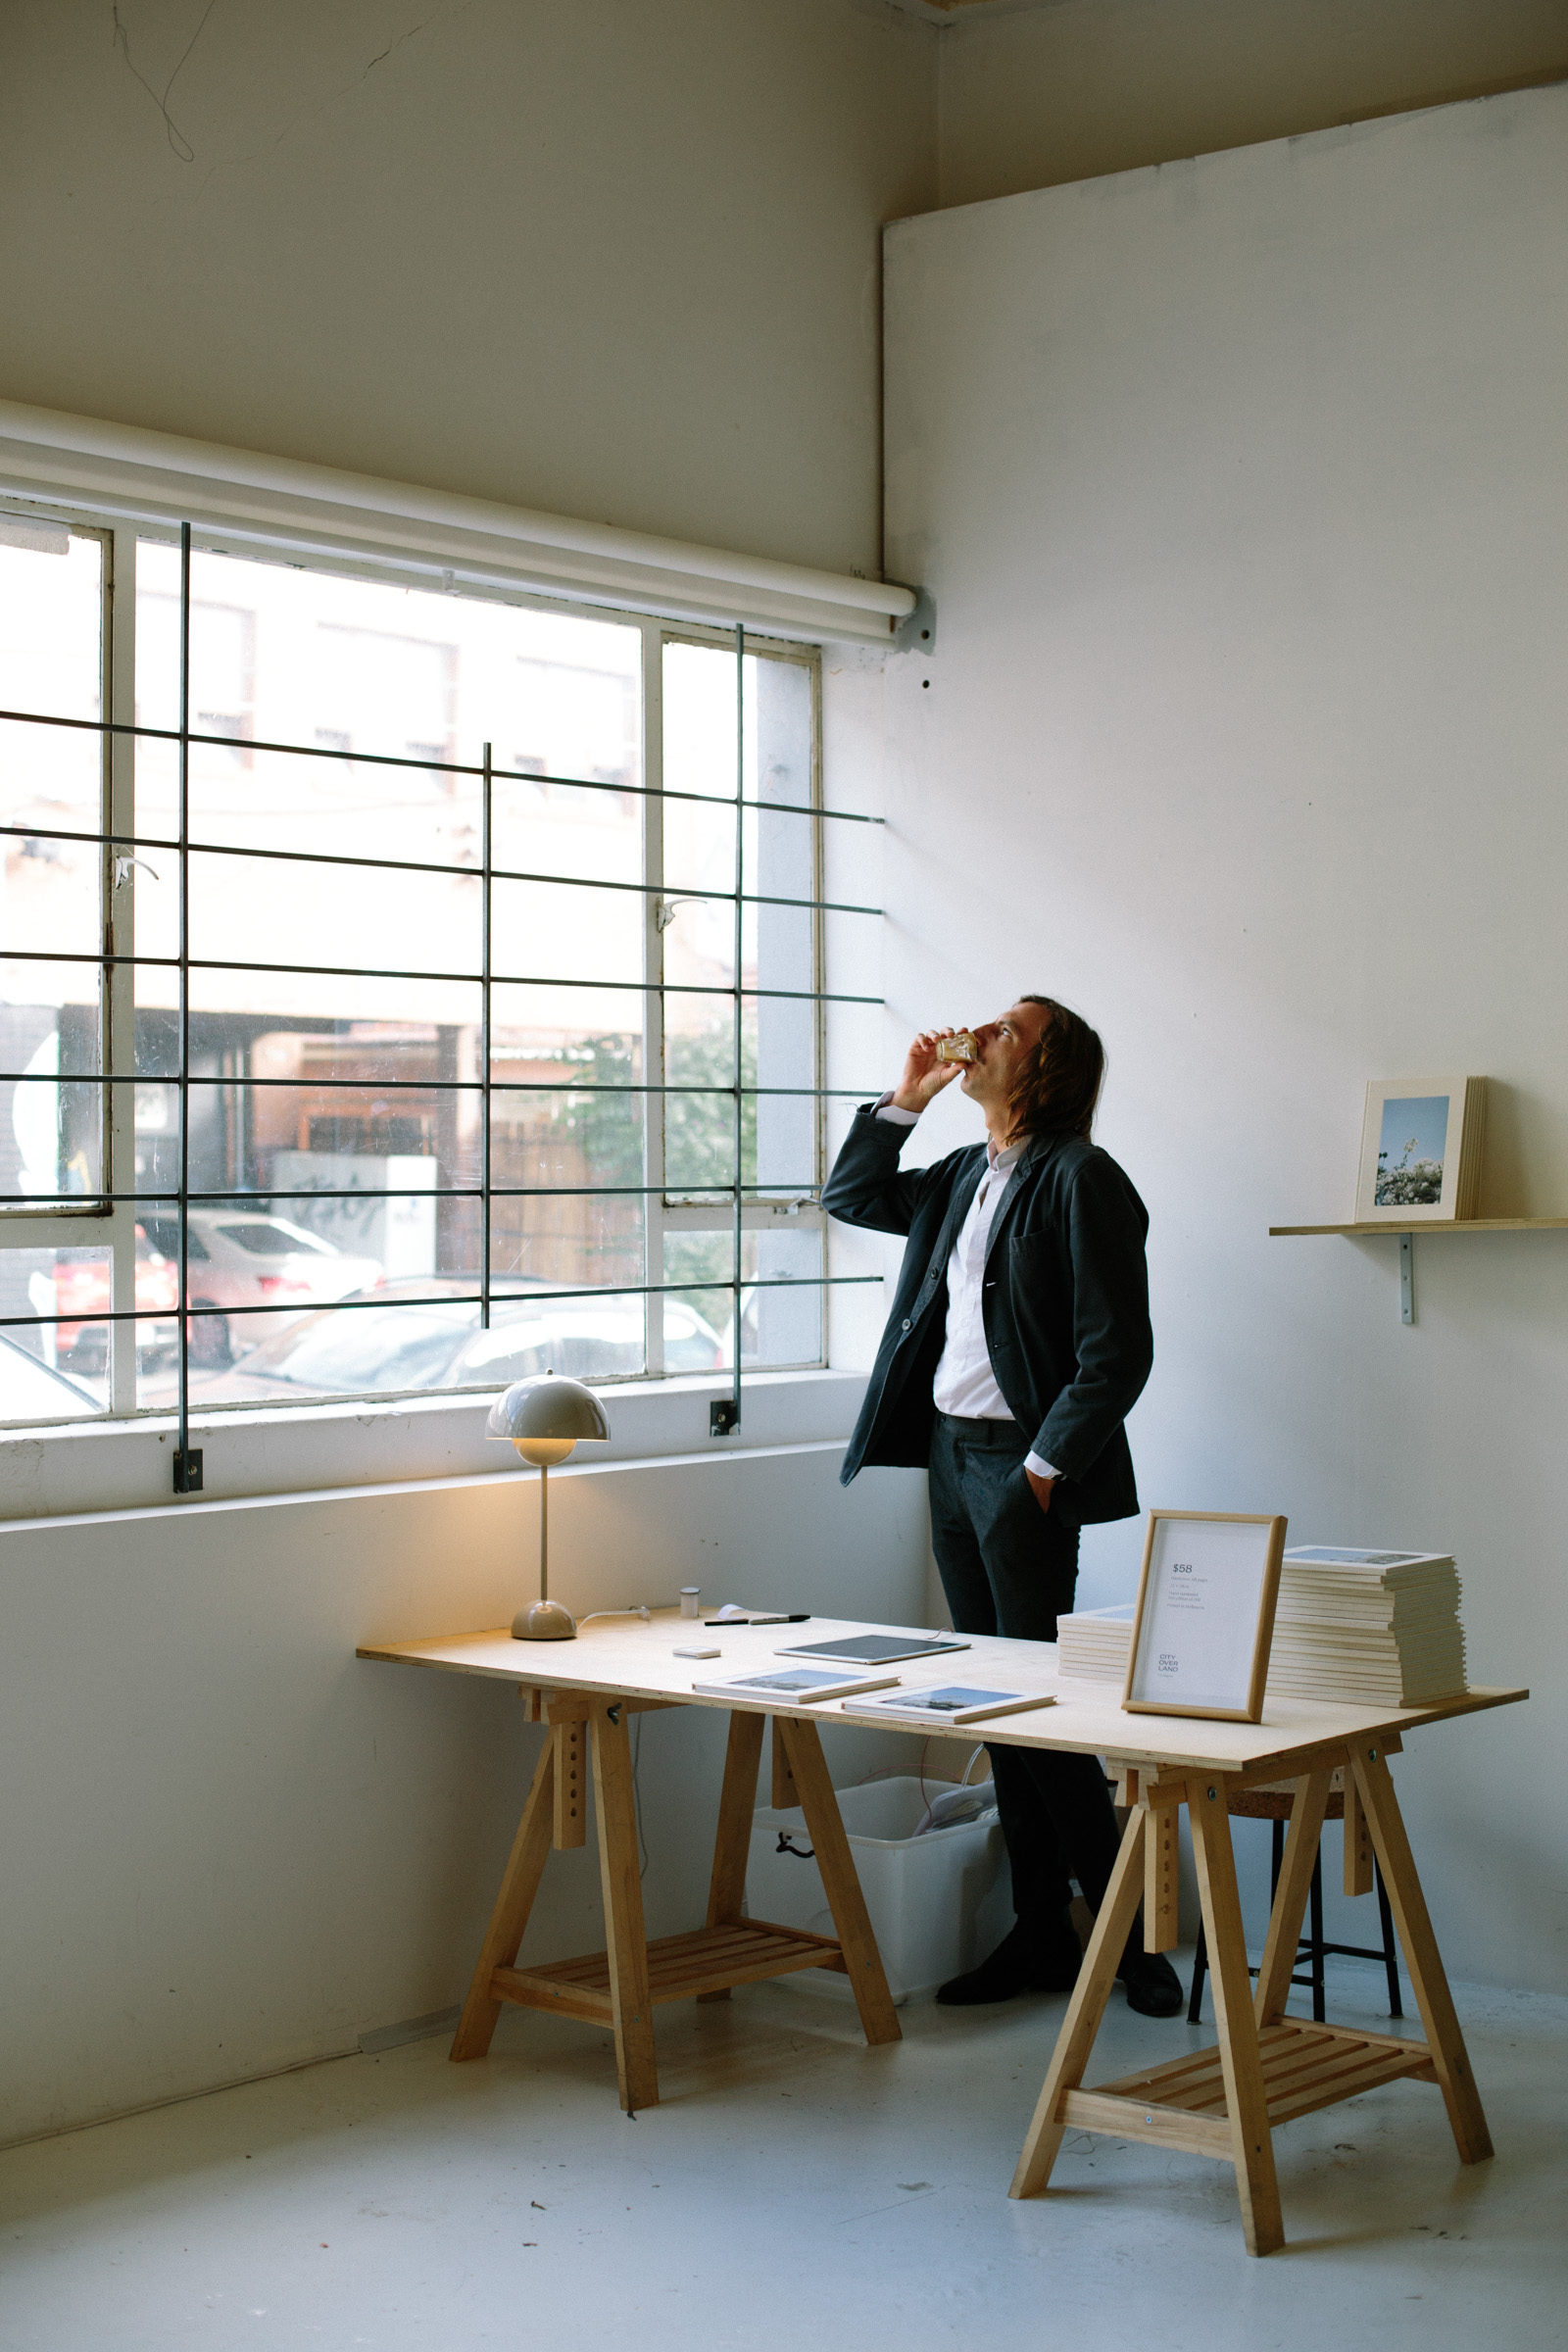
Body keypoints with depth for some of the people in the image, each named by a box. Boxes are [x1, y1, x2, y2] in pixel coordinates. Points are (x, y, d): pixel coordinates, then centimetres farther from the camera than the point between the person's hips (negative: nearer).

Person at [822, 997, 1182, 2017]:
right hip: (950, 1452, 8)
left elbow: (1118, 1351, -14)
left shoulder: (1080, 1178, -11)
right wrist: (905, 1097, 15)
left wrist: (1045, 1466, -15)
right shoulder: (964, 1176, 13)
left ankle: (1127, 1934, 5)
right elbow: (850, 1197, 28)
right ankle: (1041, 1934, 18)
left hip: (1023, 1463, -8)